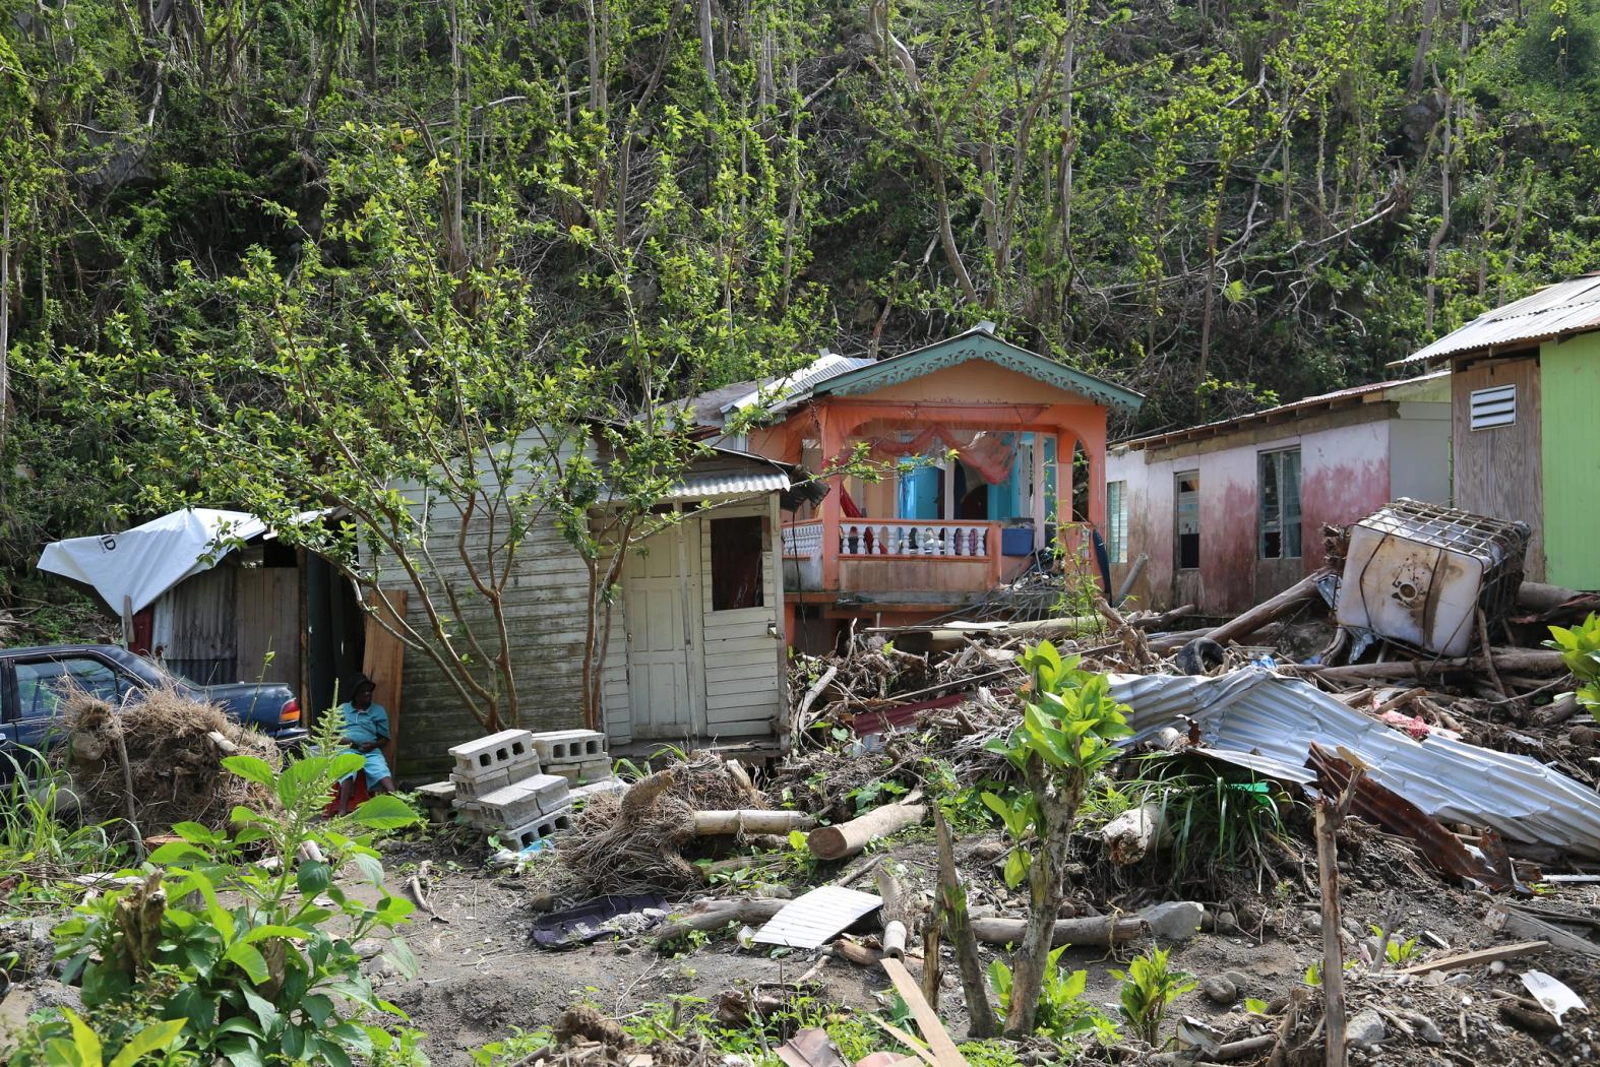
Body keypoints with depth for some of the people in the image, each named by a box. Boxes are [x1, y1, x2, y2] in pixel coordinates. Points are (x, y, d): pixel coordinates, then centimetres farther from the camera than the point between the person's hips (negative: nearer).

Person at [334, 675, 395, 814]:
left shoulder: (379, 711, 18)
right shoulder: (342, 709, 18)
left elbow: (384, 737, 16)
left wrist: (374, 744, -8)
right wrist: (343, 740, -8)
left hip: (371, 750, 1)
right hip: (347, 749, -1)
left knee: (382, 771, -31)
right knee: (347, 772, -36)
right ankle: (343, 811, -50)